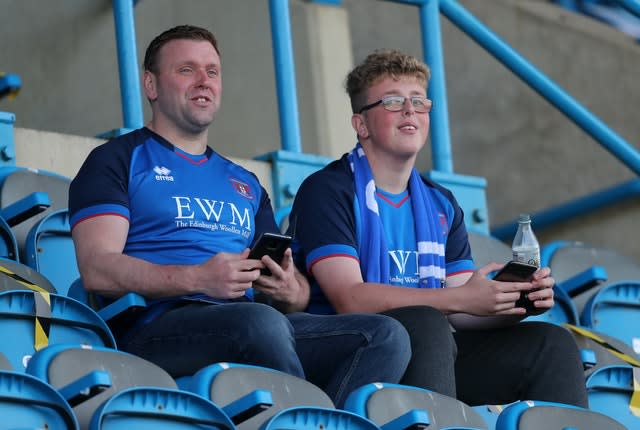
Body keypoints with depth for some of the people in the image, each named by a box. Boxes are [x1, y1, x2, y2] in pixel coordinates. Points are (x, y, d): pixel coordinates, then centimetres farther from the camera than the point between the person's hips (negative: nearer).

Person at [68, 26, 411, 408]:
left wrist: (290, 291, -2)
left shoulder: (245, 184, 30)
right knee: (259, 322, -38)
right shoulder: (120, 161, 11)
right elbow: (98, 270, -5)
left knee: (386, 335, -17)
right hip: (158, 325, -6)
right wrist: (198, 278, -19)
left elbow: (298, 288, 25)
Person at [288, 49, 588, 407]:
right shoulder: (326, 192, -3)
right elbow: (349, 299, -17)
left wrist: (514, 305, -12)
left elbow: (462, 313, 11)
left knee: (552, 343, -10)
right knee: (425, 324, -36)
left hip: (432, 352, 6)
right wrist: (461, 298, -23)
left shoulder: (442, 206, 18)